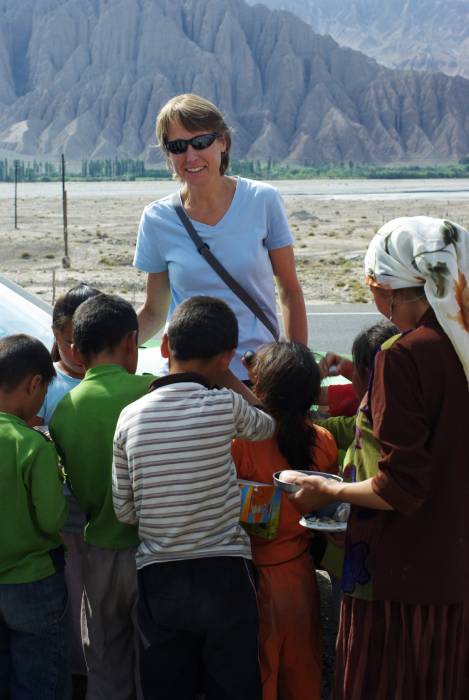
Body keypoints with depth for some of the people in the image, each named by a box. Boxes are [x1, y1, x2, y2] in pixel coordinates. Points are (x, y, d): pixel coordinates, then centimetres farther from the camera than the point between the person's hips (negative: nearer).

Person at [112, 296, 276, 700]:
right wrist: (229, 380, 23)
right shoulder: (226, 406, -10)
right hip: (224, 575, -2)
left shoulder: (131, 416, -2)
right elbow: (267, 427, 13)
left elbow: (125, 512, 2)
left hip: (157, 579, 3)